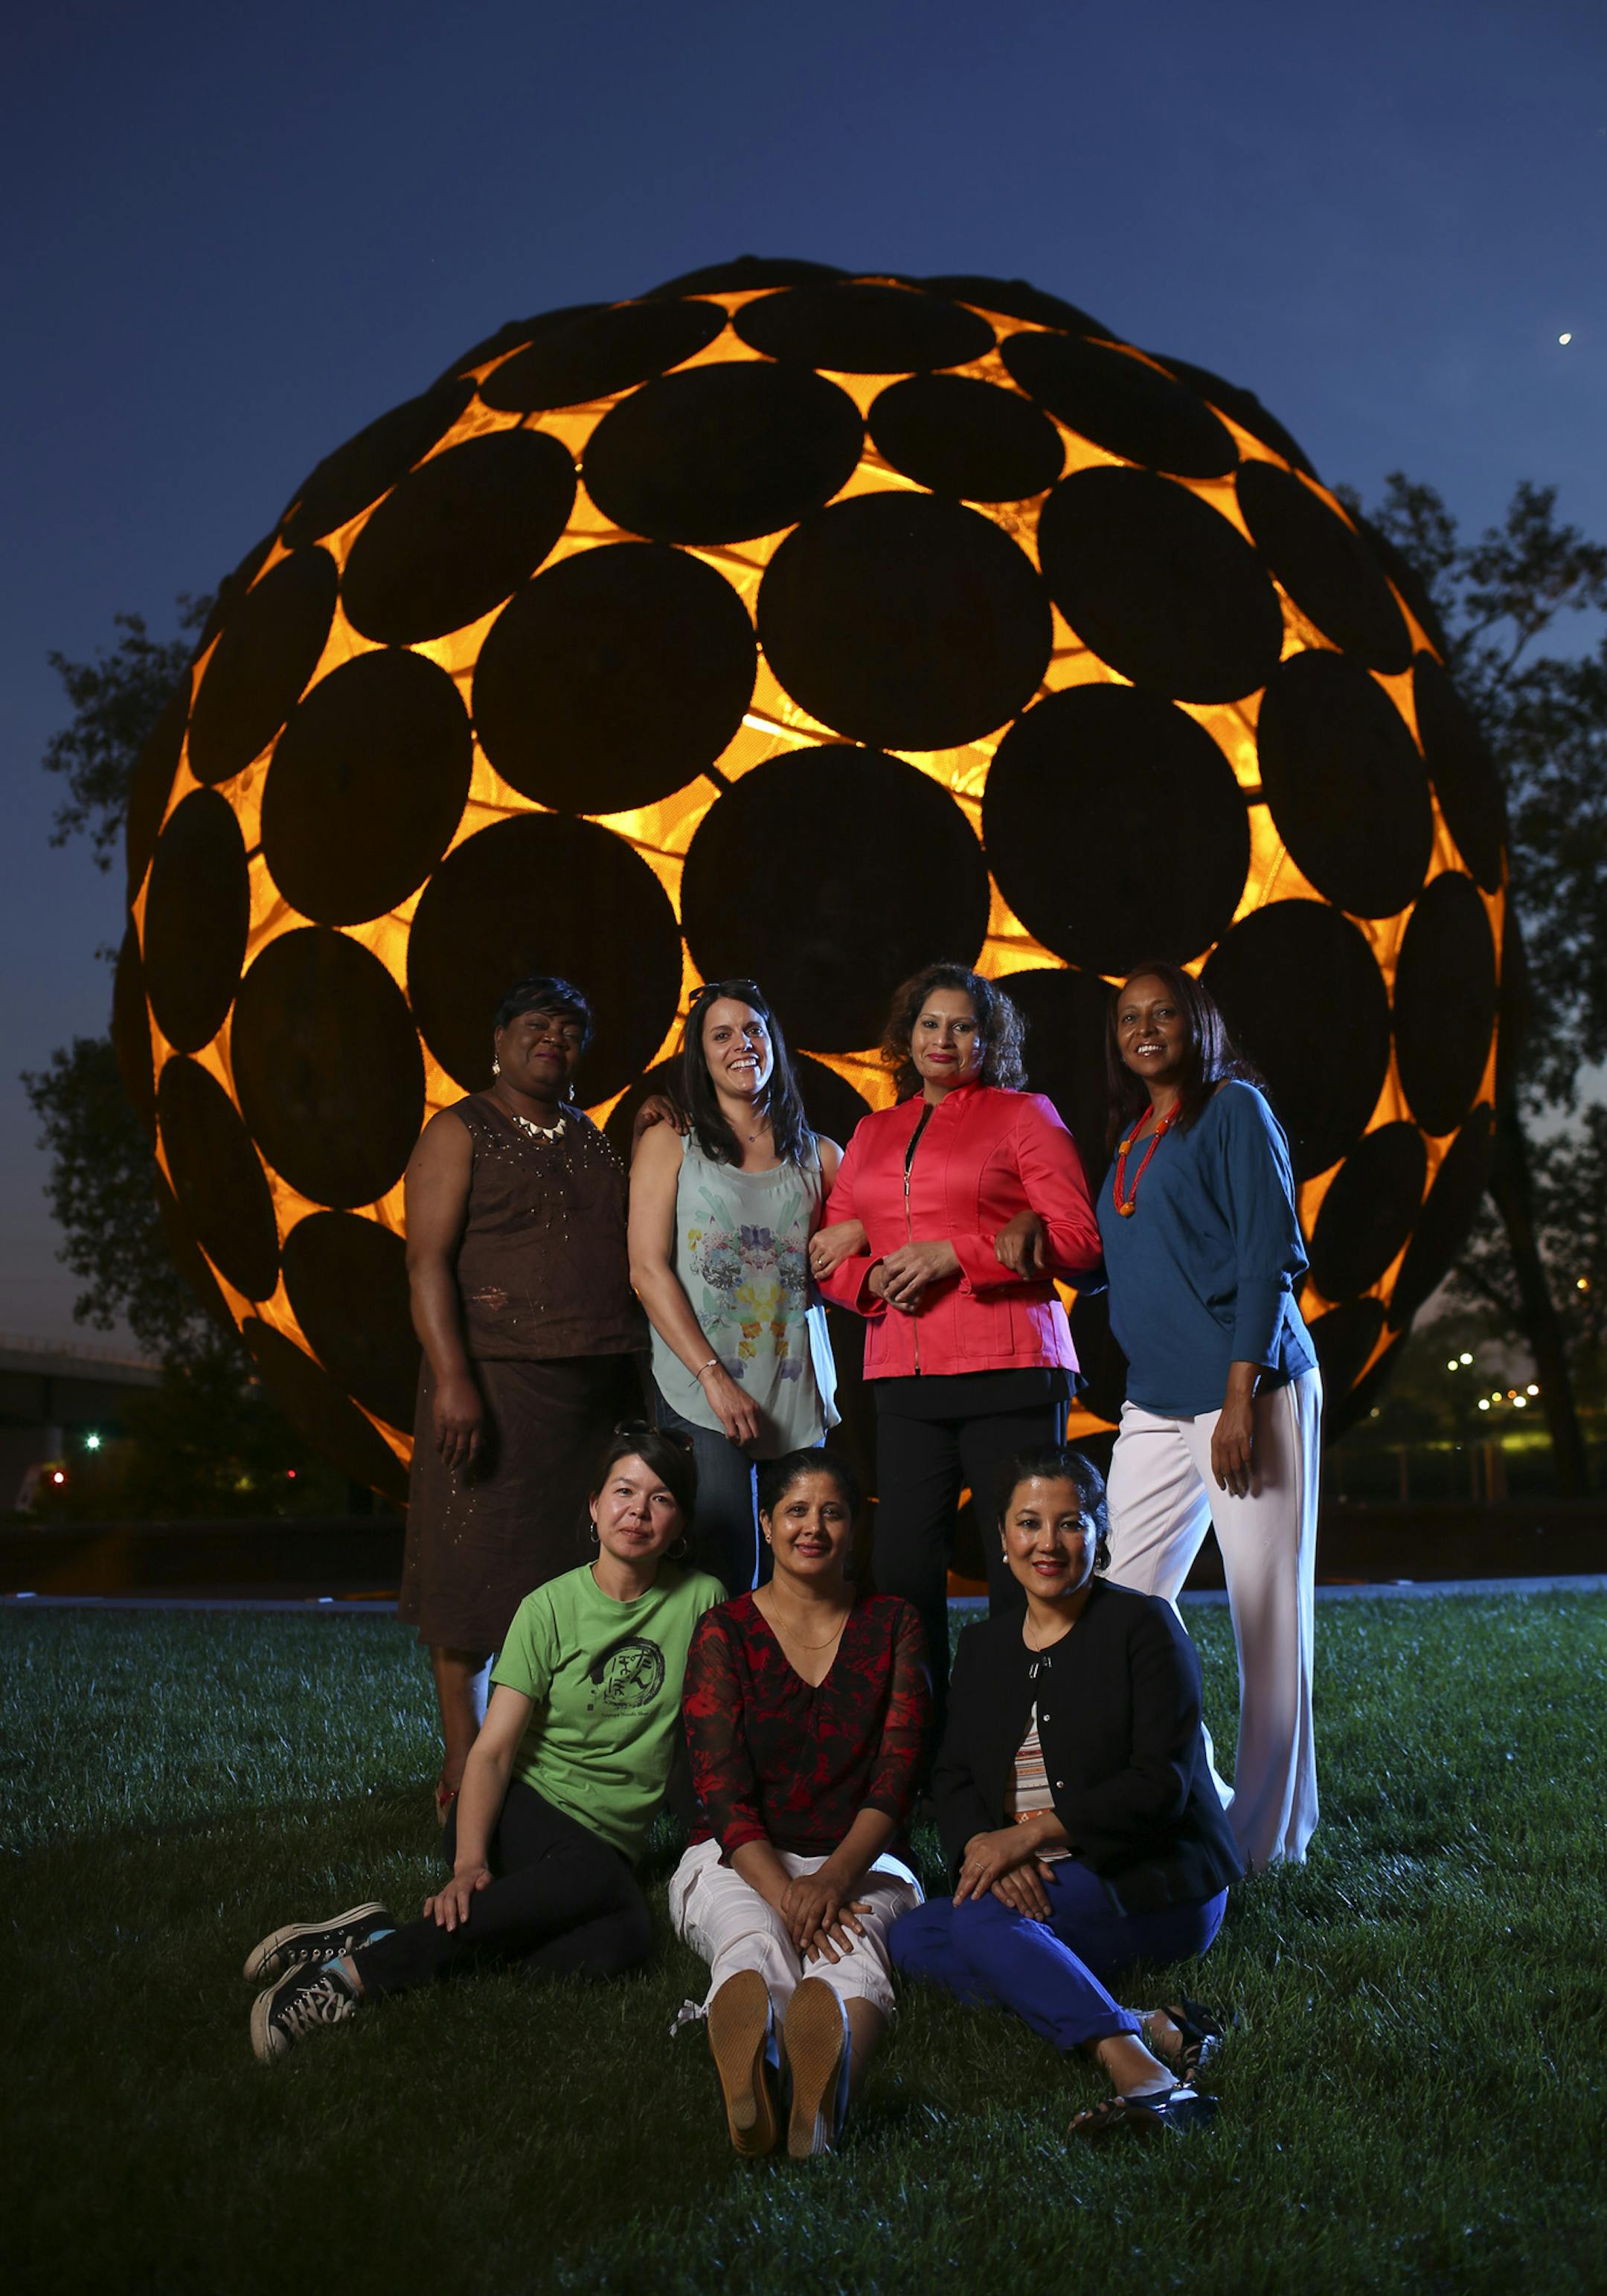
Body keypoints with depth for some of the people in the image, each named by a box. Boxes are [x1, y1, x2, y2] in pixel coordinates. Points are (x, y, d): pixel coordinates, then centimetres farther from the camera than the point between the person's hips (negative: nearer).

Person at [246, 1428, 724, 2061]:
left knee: (615, 1942, -34)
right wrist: (469, 1862, -25)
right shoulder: (551, 1609, -3)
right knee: (599, 1879, -37)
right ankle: (355, 1973, -30)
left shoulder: (702, 1601, 1)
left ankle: (377, 1937, -29)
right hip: (524, 1812, -2)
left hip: (610, 1839, 2)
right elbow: (493, 1750, -10)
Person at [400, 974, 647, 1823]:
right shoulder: (460, 1133, 1)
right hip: (498, 1379, -5)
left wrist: (636, 1384, 12)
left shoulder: (593, 1140, 19)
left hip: (599, 1391, 6)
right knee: (477, 1571, -3)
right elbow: (427, 1260, -8)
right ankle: (463, 1768, 6)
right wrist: (451, 1378, -20)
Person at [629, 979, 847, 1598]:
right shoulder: (670, 1143, 7)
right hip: (699, 1394, -3)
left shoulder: (818, 1155, 13)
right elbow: (648, 1271, -3)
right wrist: (714, 1377, -12)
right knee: (724, 1582, -9)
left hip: (798, 1394, 3)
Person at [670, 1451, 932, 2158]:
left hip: (859, 1862, 1)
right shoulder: (724, 1633, 4)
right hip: (738, 1860, -1)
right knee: (754, 1943, -37)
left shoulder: (894, 1627, 9)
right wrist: (784, 1892, -23)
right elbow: (722, 1790, -5)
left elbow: (896, 1777, -1)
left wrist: (835, 1877, -20)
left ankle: (831, 2088, -69)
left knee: (854, 1949, -36)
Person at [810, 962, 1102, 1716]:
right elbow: (830, 1257, 21)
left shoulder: (1023, 1115, 8)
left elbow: (1078, 1239, -2)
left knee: (1023, 1570, -5)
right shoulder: (872, 1133, 21)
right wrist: (873, 1278, -2)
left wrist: (955, 1253, -11)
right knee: (901, 1565, -1)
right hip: (904, 1377, 4)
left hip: (1009, 1371, -4)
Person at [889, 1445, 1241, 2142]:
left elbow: (1161, 1782, -12)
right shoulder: (982, 1647, 16)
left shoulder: (1143, 1626, -2)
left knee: (980, 1920, -29)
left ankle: (1138, 2075, -40)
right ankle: (1148, 2031, -31)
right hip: (1038, 1892, 6)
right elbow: (952, 1780, 8)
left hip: (1156, 1884, -6)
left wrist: (1031, 1832, -20)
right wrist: (982, 1847, -17)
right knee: (914, 1939, -22)